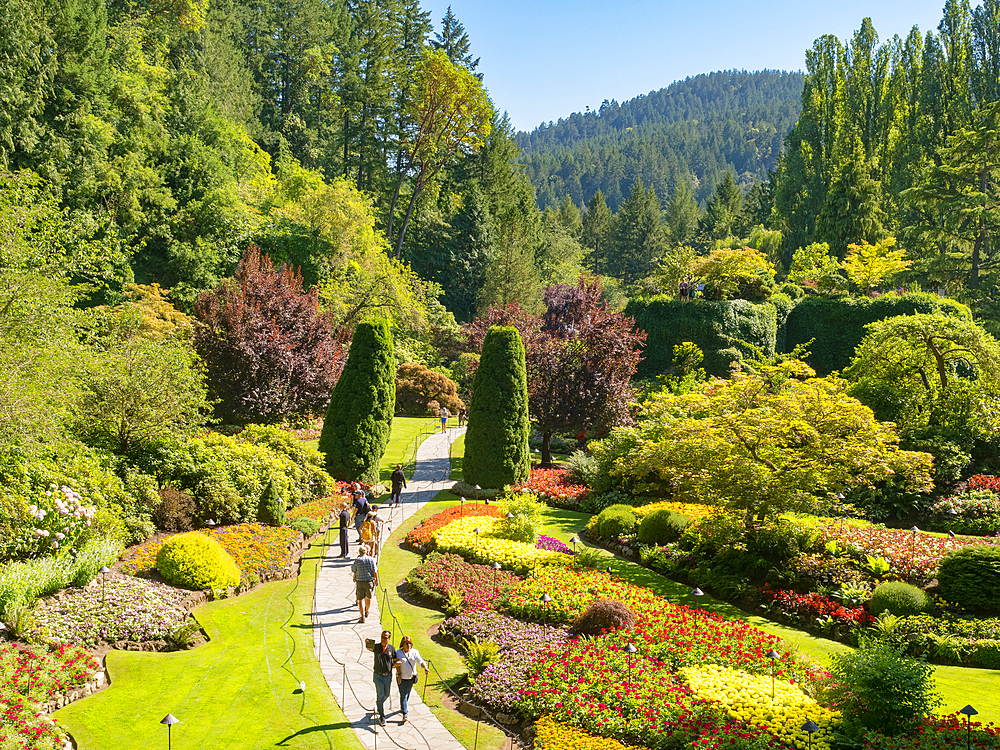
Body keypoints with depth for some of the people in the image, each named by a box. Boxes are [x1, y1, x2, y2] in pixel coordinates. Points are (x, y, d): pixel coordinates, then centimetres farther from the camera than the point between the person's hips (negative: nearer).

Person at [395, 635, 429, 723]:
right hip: (402, 678, -3)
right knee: (403, 695, -8)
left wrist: (425, 667, -33)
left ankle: (403, 707, 42)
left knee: (407, 694, 18)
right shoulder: (398, 653, -6)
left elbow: (420, 661, -15)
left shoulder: (415, 652, -3)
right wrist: (399, 675, -16)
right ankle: (404, 714, -9)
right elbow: (397, 664, -8)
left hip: (411, 677, 3)